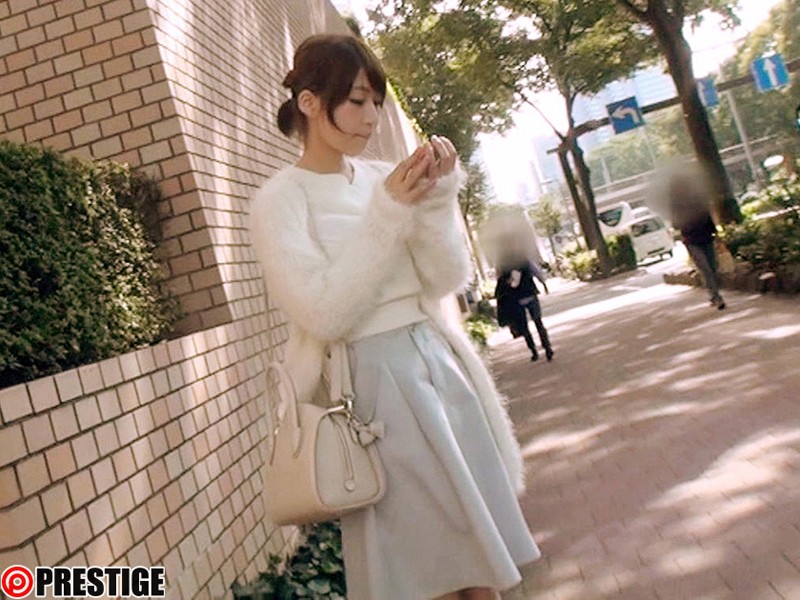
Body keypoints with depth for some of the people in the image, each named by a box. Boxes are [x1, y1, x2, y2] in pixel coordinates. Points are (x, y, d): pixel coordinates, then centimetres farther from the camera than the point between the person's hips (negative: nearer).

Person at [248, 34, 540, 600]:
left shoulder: (386, 177, 8)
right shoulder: (280, 200, -6)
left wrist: (437, 197, -11)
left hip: (438, 364, 5)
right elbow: (323, 315, -17)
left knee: (480, 548, 13)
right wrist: (388, 213, -18)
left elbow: (447, 279, 3)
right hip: (373, 384, -5)